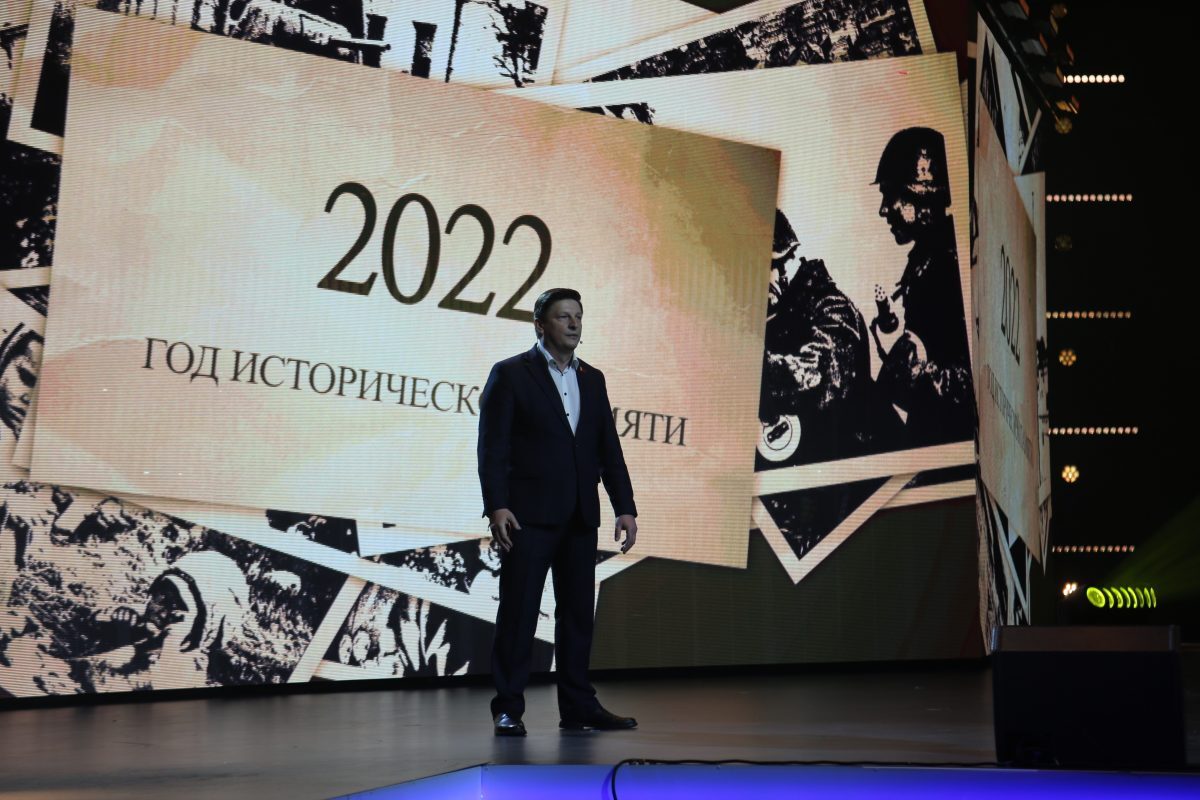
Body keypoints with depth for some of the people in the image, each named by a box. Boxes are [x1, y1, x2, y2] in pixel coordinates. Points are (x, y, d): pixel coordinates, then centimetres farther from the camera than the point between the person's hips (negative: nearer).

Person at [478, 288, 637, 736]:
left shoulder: (592, 379, 15)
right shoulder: (510, 375, -1)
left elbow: (609, 449, 13)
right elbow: (492, 447, -7)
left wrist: (625, 508, 5)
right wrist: (496, 507, -17)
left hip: (580, 518, 5)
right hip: (529, 515, -5)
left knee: (578, 613, 8)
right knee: (518, 612, -2)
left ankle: (578, 708, 16)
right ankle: (507, 709, 4)